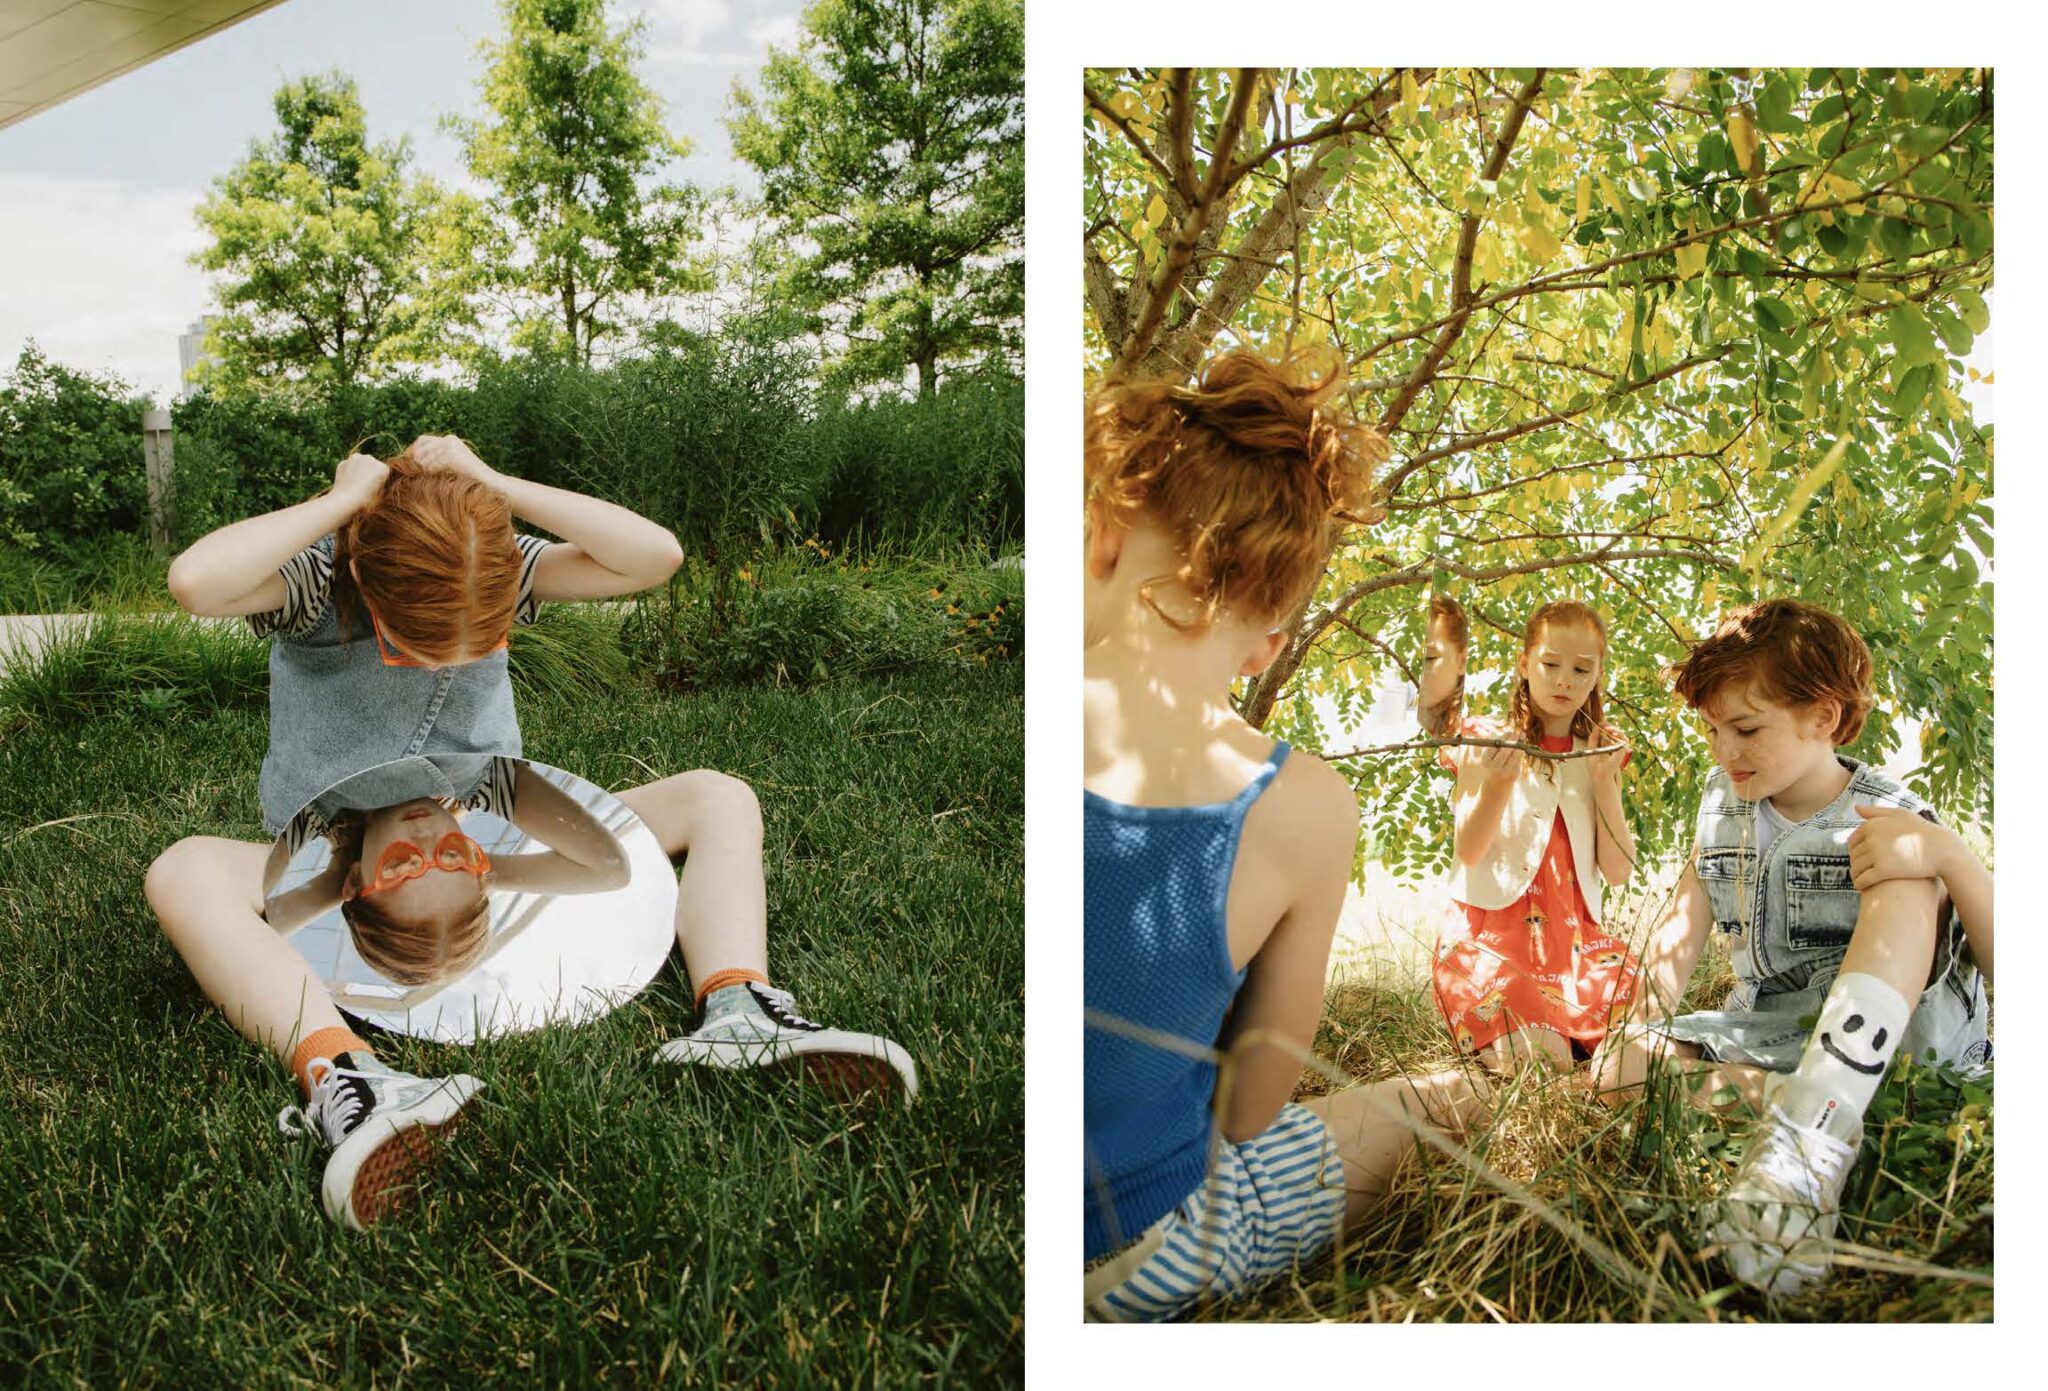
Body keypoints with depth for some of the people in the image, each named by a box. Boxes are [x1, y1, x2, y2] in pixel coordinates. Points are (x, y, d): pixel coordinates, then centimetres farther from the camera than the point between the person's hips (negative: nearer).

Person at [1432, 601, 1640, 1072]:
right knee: (1534, 1056, -27)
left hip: (1573, 935, 4)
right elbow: (1468, 853, -6)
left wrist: (1605, 782, -4)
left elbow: (1618, 871, 6)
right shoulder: (1487, 744, 3)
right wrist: (1498, 783, -22)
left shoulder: (1598, 755, 14)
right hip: (1491, 933, -4)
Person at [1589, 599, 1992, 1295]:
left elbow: (2005, 967, -16)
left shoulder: (1889, 819, -9)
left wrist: (1950, 856, -33)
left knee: (1906, 876, -30)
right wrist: (1643, 1029, -10)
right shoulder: (1723, 801, 7)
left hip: (1904, 1036, -4)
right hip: (1778, 1038, 5)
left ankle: (1806, 1140, -43)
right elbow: (1682, 925, 6)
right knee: (1619, 1073, -15)